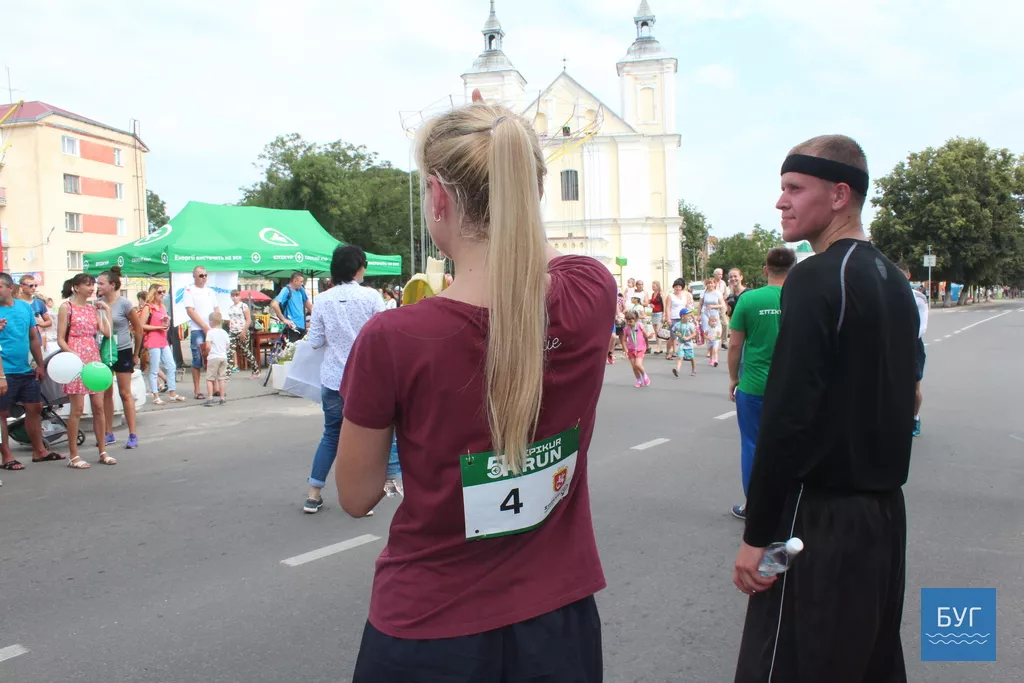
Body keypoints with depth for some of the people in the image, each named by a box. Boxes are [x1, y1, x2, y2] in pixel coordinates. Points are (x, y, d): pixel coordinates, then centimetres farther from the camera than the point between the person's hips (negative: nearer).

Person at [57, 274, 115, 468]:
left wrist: (107, 310, 3)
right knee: (78, 409, -5)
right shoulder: (66, 307, -1)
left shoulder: (93, 309, 14)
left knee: (98, 407, 6)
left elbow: (107, 332, 2)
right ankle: (73, 456, 2)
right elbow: (60, 338, -6)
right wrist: (72, 355, -19)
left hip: (94, 360, 6)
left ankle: (102, 451, 13)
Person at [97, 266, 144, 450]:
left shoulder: (124, 303, -11)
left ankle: (133, 435, 4)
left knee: (125, 393, -1)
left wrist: (136, 354, 3)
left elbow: (138, 329, -3)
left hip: (122, 352, -4)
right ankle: (109, 434, 17)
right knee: (106, 393, 8)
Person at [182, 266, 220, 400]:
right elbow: (190, 311, -8)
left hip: (212, 329, 5)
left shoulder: (210, 292, 16)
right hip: (197, 330, -5)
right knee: (197, 360, -3)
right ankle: (197, 391, 1)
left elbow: (217, 310, 16)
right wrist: (204, 327, -12)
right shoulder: (189, 291, 0)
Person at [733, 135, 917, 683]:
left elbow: (789, 418, -21)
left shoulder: (816, 279, -15)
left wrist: (757, 534, -16)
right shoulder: (893, 280, 12)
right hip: (885, 511, 9)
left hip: (823, 517, -9)